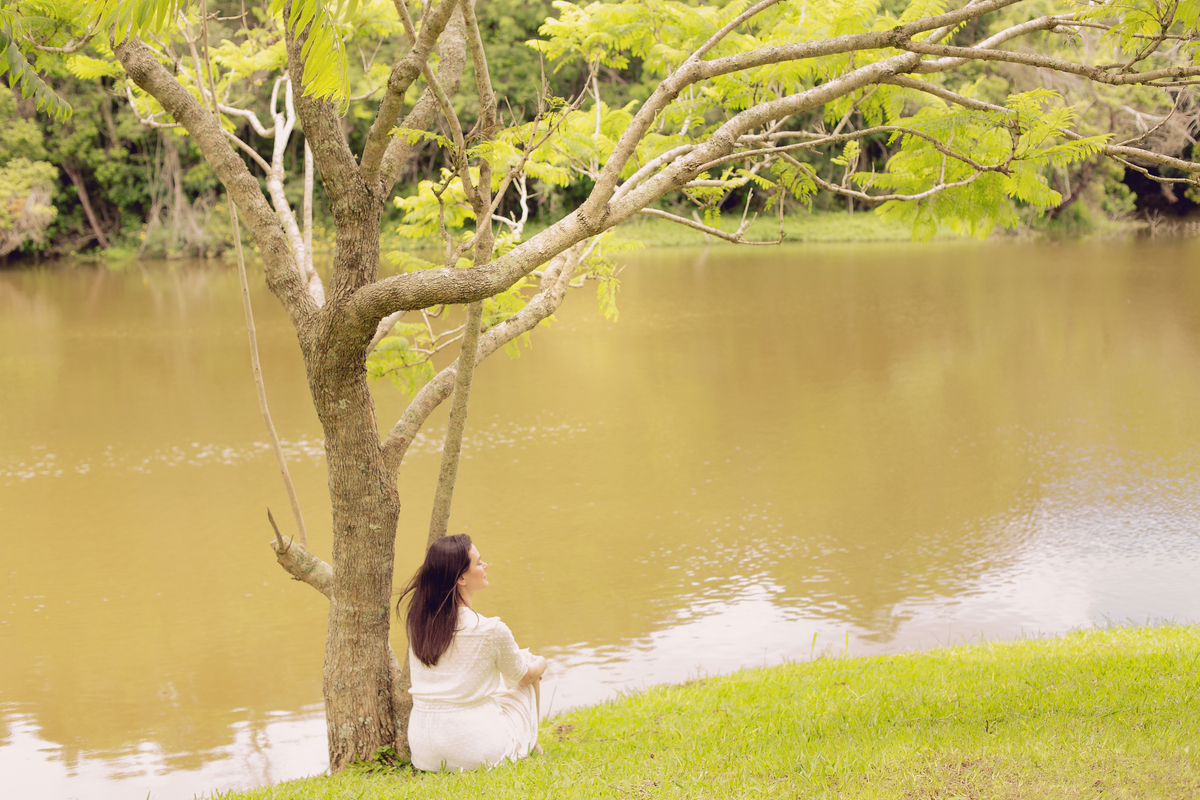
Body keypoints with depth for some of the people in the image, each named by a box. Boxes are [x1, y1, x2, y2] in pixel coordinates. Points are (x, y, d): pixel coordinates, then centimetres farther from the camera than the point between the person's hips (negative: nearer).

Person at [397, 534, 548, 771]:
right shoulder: (491, 631, -18)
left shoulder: (418, 621, -1)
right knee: (529, 682, 20)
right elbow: (523, 677, 3)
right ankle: (530, 746, 38)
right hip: (475, 751, -5)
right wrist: (540, 664, 25)